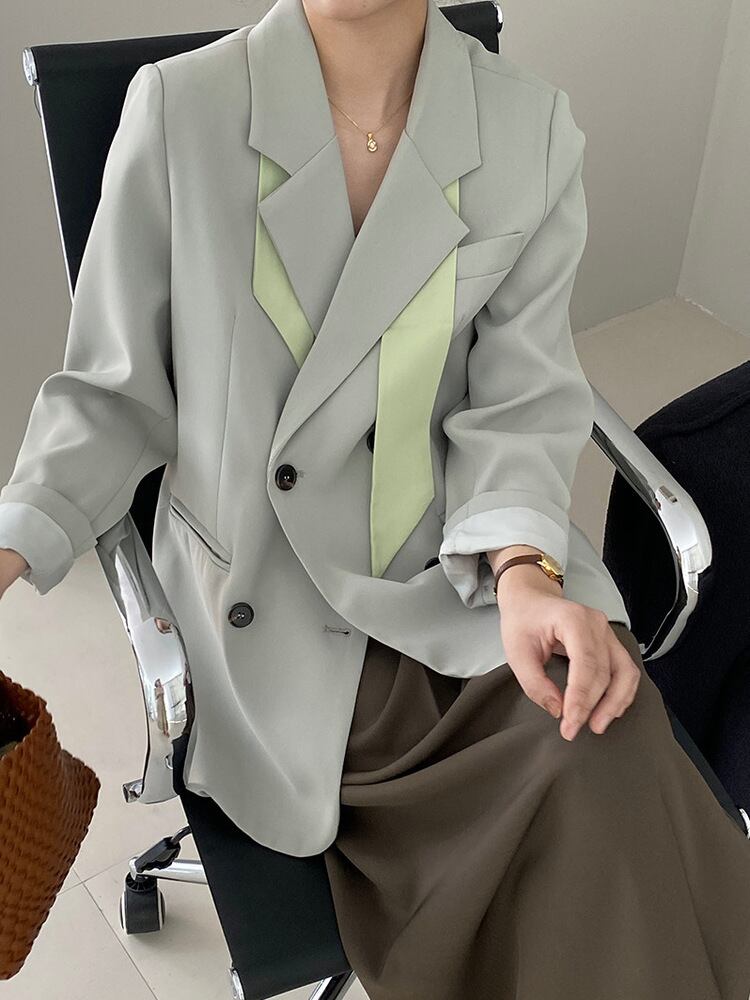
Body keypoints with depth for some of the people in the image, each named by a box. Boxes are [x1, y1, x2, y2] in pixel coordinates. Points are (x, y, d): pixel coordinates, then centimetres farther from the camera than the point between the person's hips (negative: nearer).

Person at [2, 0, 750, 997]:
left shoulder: (533, 125, -4)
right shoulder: (178, 105, -9)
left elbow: (522, 391, -4)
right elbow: (118, 390, -4)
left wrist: (524, 569, -22)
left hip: (468, 556, 3)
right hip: (270, 591, -2)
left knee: (611, 753, -20)